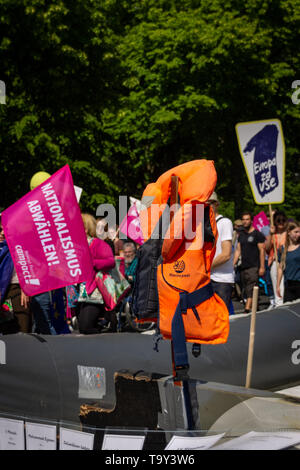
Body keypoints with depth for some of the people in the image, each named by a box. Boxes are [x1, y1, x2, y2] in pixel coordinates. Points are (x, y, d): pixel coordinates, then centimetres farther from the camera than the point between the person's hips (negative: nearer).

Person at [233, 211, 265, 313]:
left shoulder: (257, 234, -3)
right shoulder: (241, 235, 16)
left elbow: (262, 251, -5)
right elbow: (238, 250, 17)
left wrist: (262, 267, -11)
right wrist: (233, 264, 9)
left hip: (254, 267, -7)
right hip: (243, 267, 7)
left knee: (250, 291, -13)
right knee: (246, 291, 7)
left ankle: (247, 310, -20)